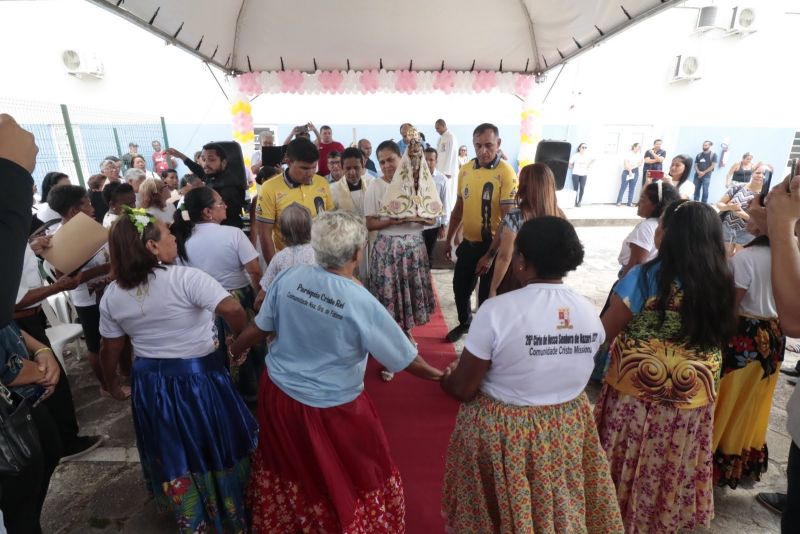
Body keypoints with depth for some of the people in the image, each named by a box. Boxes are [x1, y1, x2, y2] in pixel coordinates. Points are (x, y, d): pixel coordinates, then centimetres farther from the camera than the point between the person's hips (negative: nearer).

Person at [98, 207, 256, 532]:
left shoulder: (112, 295, -2)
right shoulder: (184, 278, -22)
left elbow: (111, 349, 7)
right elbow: (232, 309, -34)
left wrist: (111, 383, 24)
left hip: (150, 381, 5)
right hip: (198, 377, -5)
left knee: (172, 455, 25)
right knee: (217, 448, 17)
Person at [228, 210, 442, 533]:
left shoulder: (289, 277, -13)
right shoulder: (362, 303, -25)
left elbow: (259, 328, 0)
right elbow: (407, 360, -17)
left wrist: (231, 351, 20)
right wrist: (444, 377, 0)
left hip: (279, 394, 6)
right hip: (330, 407, -5)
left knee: (287, 469, 31)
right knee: (348, 480, 21)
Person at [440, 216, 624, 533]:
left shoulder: (497, 310, -25)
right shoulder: (590, 312, -10)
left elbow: (463, 390, -18)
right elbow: (569, 371, 5)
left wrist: (446, 379, 4)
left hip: (501, 431, -4)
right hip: (569, 429, 5)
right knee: (563, 508, 31)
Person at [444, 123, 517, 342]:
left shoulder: (506, 173, -15)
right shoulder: (465, 170, 3)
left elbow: (508, 217, -18)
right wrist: (449, 240, 14)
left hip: (491, 245, -6)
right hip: (468, 243, 6)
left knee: (487, 295, 9)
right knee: (460, 288, 21)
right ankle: (464, 323, 47)